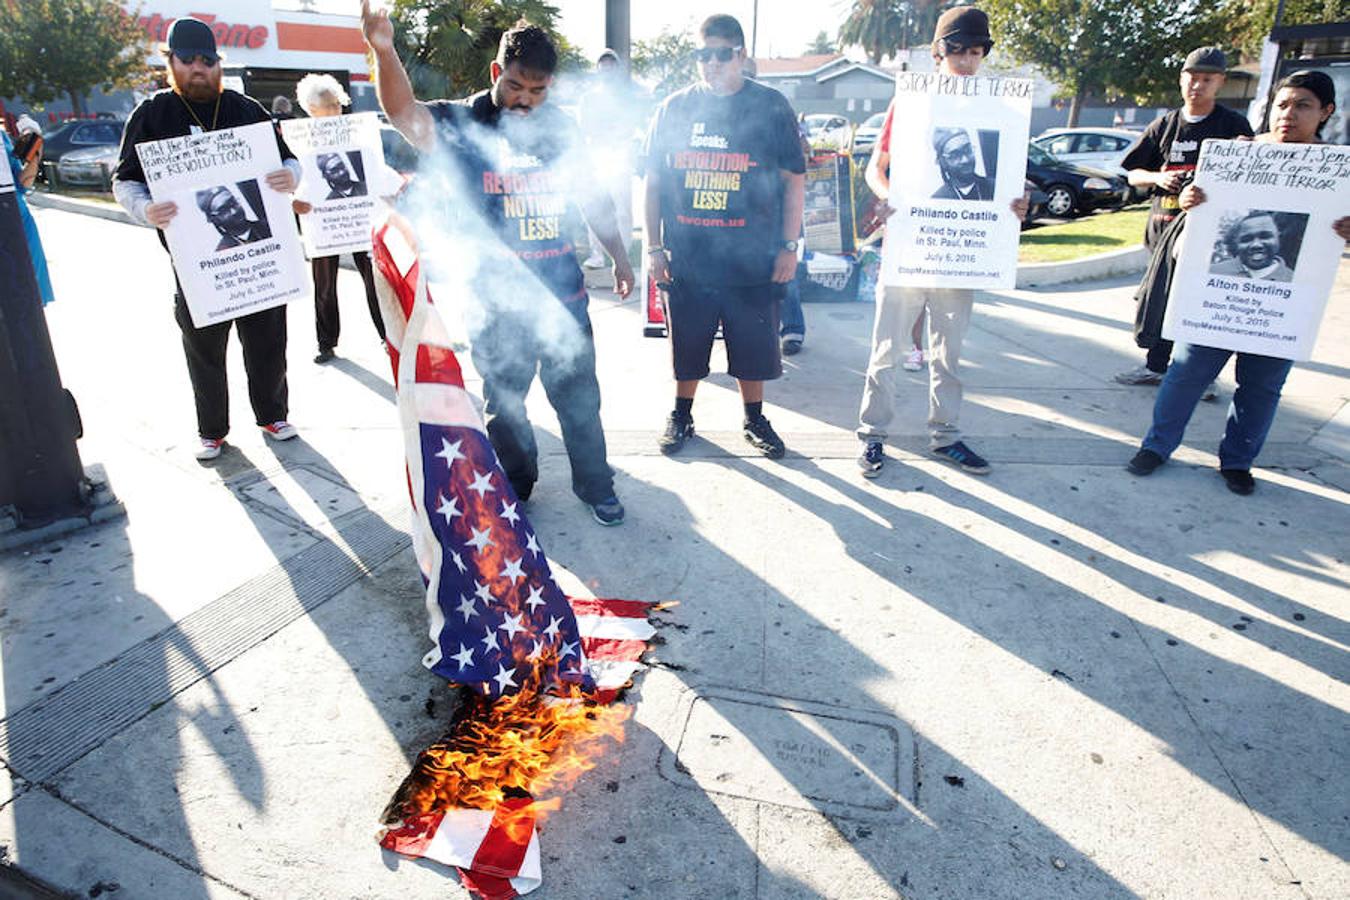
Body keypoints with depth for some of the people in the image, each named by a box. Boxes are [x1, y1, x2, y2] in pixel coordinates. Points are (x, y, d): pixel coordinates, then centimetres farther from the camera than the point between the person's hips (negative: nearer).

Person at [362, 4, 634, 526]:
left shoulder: (560, 129, 5)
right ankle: (515, 490, 34)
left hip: (564, 294, 3)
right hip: (496, 303, -2)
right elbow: (404, 113, -27)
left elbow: (592, 197, 15)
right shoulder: (461, 124, -7)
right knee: (504, 405, 13)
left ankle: (595, 486, 30)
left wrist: (618, 255, 16)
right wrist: (383, 50, -45)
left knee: (579, 398, 11)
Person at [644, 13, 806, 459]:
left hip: (753, 258, -1)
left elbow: (794, 180, 4)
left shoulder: (771, 107, 3)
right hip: (686, 259, 1)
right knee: (687, 343, 11)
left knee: (753, 344, 8)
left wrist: (789, 245, -2)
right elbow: (653, 181, 9)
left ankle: (755, 419, 27)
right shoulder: (675, 108, 6)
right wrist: (654, 246, 3)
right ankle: (681, 415, 31)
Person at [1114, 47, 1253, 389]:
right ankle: (1155, 365, 21)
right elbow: (1133, 174, 12)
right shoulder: (1165, 124, 11)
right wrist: (1158, 178, -8)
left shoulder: (1233, 125, 2)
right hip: (1164, 224, 4)